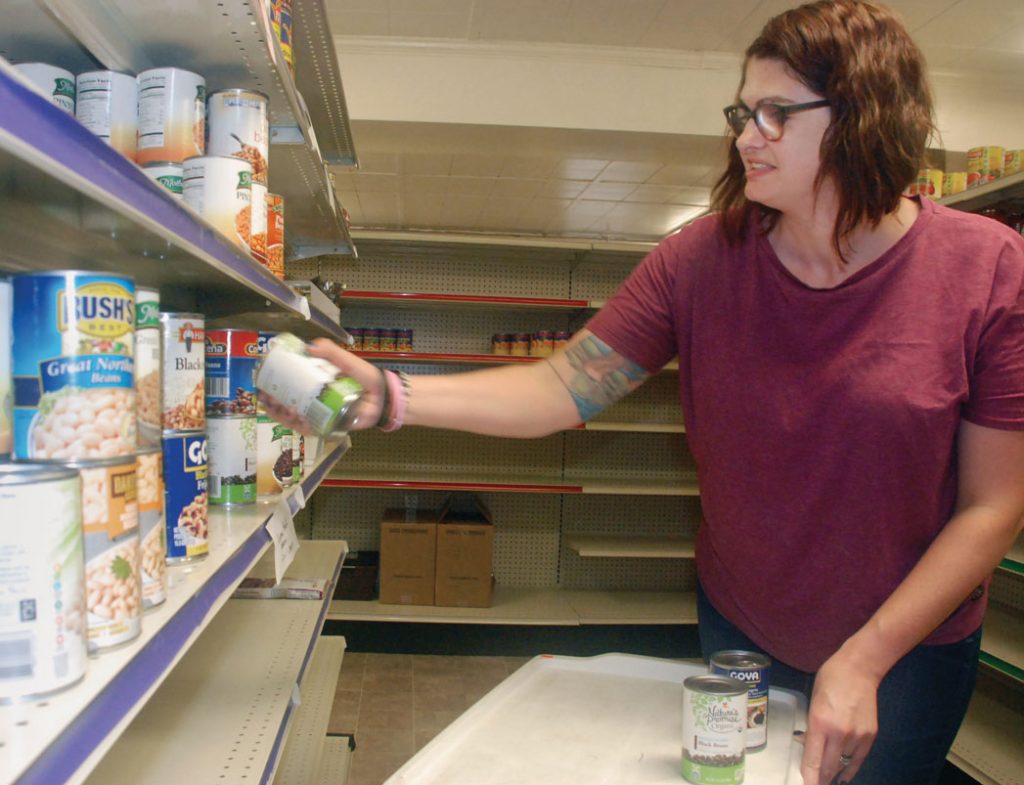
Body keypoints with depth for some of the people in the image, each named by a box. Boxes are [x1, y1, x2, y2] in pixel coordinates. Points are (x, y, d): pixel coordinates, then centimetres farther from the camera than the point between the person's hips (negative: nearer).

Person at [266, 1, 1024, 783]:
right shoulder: (702, 257, -14)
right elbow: (562, 388, -17)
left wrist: (862, 661, -17)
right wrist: (390, 396, -29)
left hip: (909, 640, -2)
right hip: (737, 624, 3)